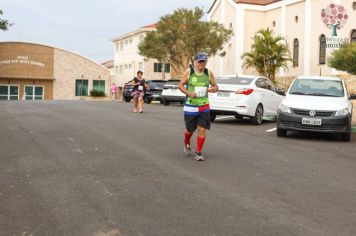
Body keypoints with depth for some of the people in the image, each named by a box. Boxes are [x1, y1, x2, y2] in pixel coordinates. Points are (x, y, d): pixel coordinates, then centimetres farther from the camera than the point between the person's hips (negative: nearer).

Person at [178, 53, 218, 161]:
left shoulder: (209, 73, 1)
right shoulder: (189, 72, -4)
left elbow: (215, 86, 10)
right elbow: (180, 85, 0)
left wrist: (214, 89, -15)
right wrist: (188, 93, -17)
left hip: (204, 106, 1)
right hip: (190, 106, -1)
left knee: (202, 129, -7)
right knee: (190, 130, 9)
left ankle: (198, 152, 7)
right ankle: (187, 144, 41)